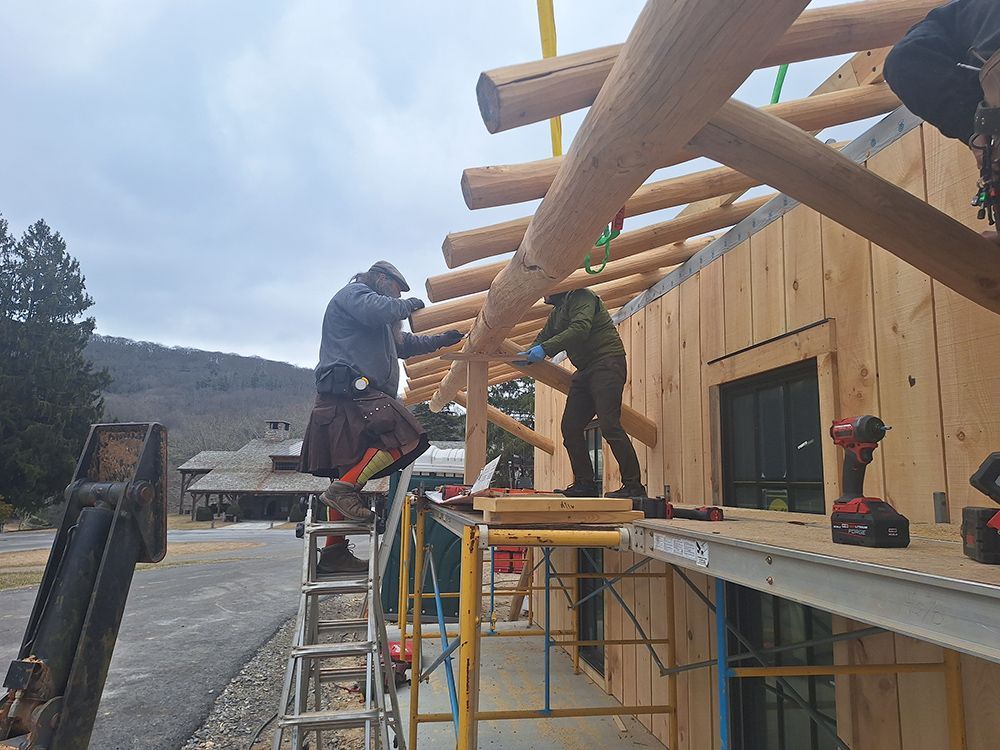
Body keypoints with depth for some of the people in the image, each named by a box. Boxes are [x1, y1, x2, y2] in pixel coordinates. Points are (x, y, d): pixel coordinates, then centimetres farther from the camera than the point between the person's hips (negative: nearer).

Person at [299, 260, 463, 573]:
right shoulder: (354, 293, 5)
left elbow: (404, 344, 42)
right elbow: (380, 312, -16)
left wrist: (444, 339, 38)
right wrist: (408, 305, 3)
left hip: (349, 397, 11)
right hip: (350, 390, -11)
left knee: (348, 472, 8)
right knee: (403, 436, -22)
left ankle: (334, 553, 10)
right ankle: (344, 488, -22)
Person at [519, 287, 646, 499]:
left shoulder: (581, 297, -7)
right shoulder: (557, 312, 23)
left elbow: (580, 329, -21)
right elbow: (543, 337, 24)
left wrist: (545, 348, -24)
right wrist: (529, 353, 3)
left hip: (607, 363, -10)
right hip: (585, 370, 10)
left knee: (609, 426, -17)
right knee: (570, 427, 4)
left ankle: (634, 487, -12)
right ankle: (585, 484, 10)